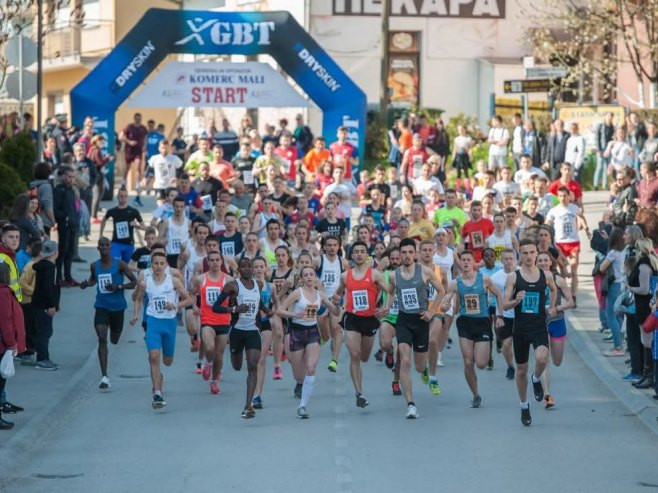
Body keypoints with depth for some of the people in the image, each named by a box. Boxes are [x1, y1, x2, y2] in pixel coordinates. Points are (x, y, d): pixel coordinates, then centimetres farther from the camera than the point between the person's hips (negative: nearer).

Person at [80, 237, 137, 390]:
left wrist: (118, 287, -21)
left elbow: (134, 282, -6)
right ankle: (104, 377, -16)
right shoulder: (94, 266, 3)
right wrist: (86, 283, 0)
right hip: (101, 307, 1)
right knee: (102, 339, -14)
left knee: (114, 340, 14)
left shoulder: (119, 264, -8)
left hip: (117, 307, -1)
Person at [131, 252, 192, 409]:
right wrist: (135, 315, 1)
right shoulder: (144, 282, -1)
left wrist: (176, 305, -16)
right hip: (153, 321, -1)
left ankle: (158, 376, 51)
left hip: (170, 321, 1)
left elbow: (189, 300, 1)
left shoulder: (173, 281, -4)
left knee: (168, 361, 13)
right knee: (154, 356, -19)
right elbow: (138, 299, 16)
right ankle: (157, 394, -18)